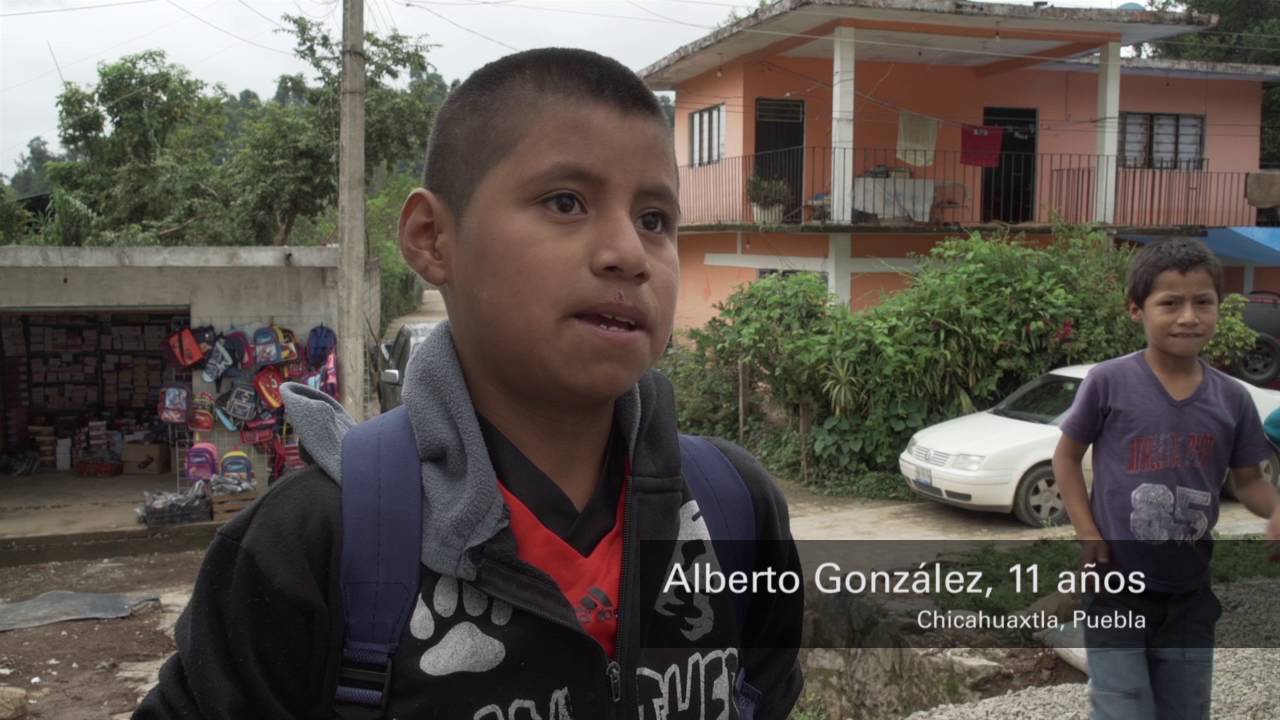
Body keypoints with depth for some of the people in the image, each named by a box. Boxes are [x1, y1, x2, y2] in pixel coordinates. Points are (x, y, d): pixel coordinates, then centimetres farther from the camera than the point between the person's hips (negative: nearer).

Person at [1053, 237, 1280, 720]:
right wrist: (1088, 535, -11)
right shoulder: (1109, 382, -12)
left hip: (1190, 593, 4)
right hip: (1117, 587, -4)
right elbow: (1066, 457, -2)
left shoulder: (1232, 398, -2)